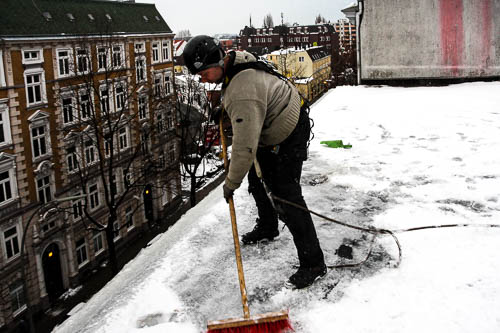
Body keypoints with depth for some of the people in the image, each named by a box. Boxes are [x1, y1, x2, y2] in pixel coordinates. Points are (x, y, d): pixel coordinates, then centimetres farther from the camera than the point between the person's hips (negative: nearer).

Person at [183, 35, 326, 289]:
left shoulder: (243, 94, -38)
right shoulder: (235, 58, -8)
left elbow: (245, 146, -36)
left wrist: (232, 182, -25)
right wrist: (222, 107, 20)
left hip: (288, 137, -10)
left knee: (286, 197, -13)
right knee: (257, 178, 23)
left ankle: (313, 263, -5)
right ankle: (267, 228, 45)